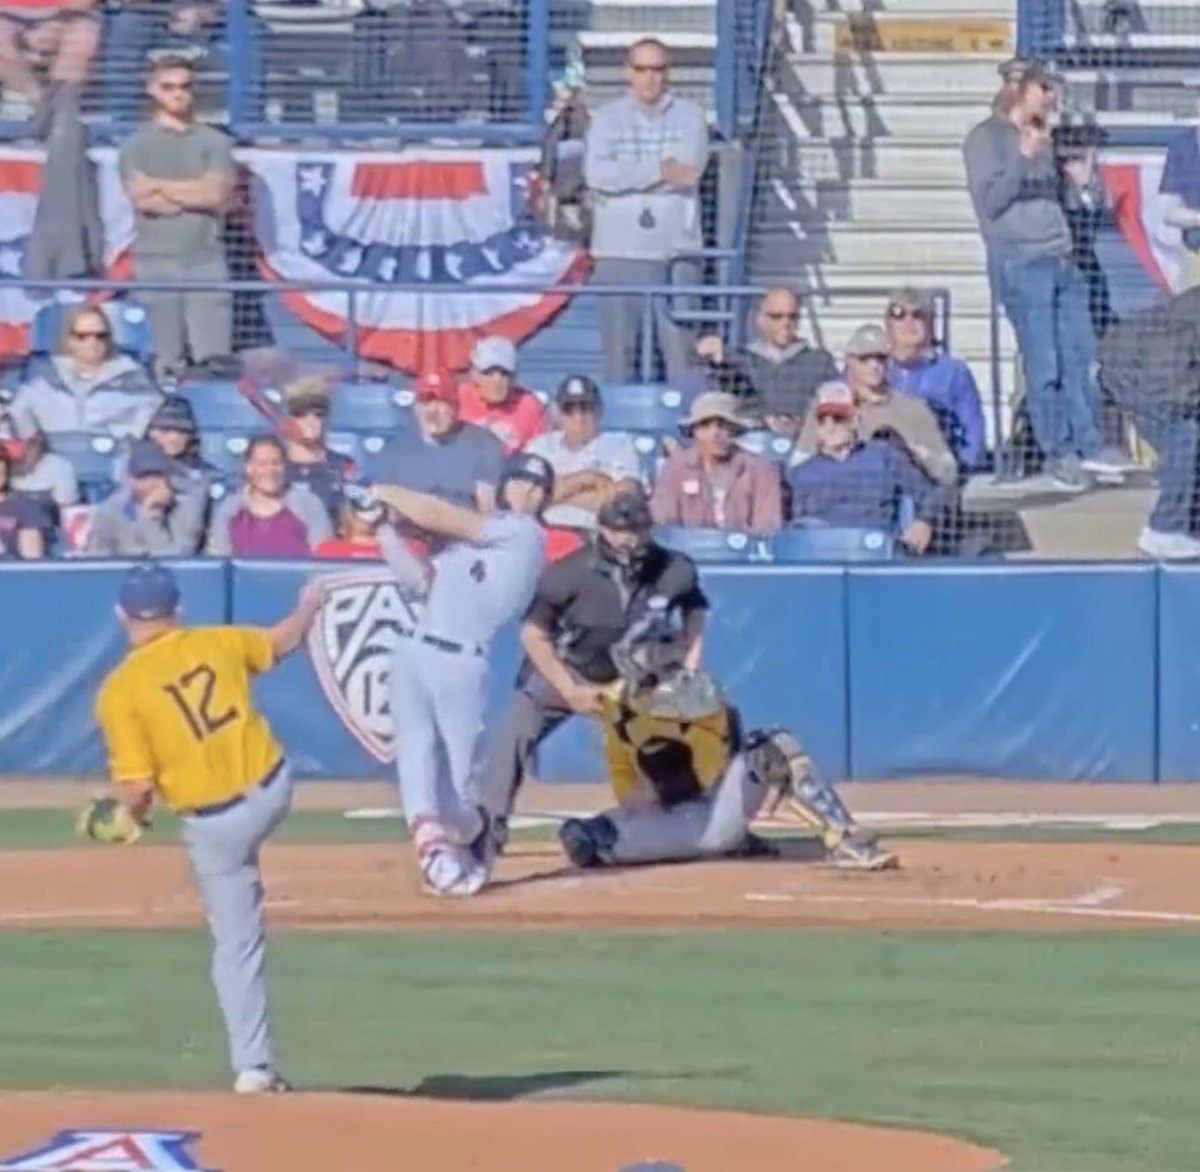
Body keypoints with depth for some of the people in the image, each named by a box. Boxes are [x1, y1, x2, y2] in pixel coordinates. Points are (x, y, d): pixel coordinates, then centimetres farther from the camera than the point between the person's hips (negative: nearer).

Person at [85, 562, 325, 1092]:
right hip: (273, 790, 3)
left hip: (213, 824, -3)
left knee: (237, 944, 8)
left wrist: (127, 816, 9)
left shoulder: (121, 689, -12)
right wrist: (309, 607, 43)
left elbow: (137, 788, -15)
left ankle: (254, 1067, 11)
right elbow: (282, 642, 21)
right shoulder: (217, 643, 0)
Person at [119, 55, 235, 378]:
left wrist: (161, 186, -2)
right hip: (156, 261, -1)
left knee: (215, 359, -6)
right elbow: (142, 199, -7)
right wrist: (196, 195, -5)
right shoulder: (137, 145, 8)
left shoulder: (214, 142, 11)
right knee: (166, 361, -3)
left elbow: (216, 194, -3)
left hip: (206, 260, 1)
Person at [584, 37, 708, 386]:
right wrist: (659, 171, -13)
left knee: (681, 344, -4)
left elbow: (689, 169, -8)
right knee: (619, 344, 0)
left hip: (676, 248, 0)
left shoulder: (689, 116, 8)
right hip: (619, 251, 0)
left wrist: (625, 177, -7)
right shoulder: (607, 118, 9)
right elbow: (596, 173, -7)